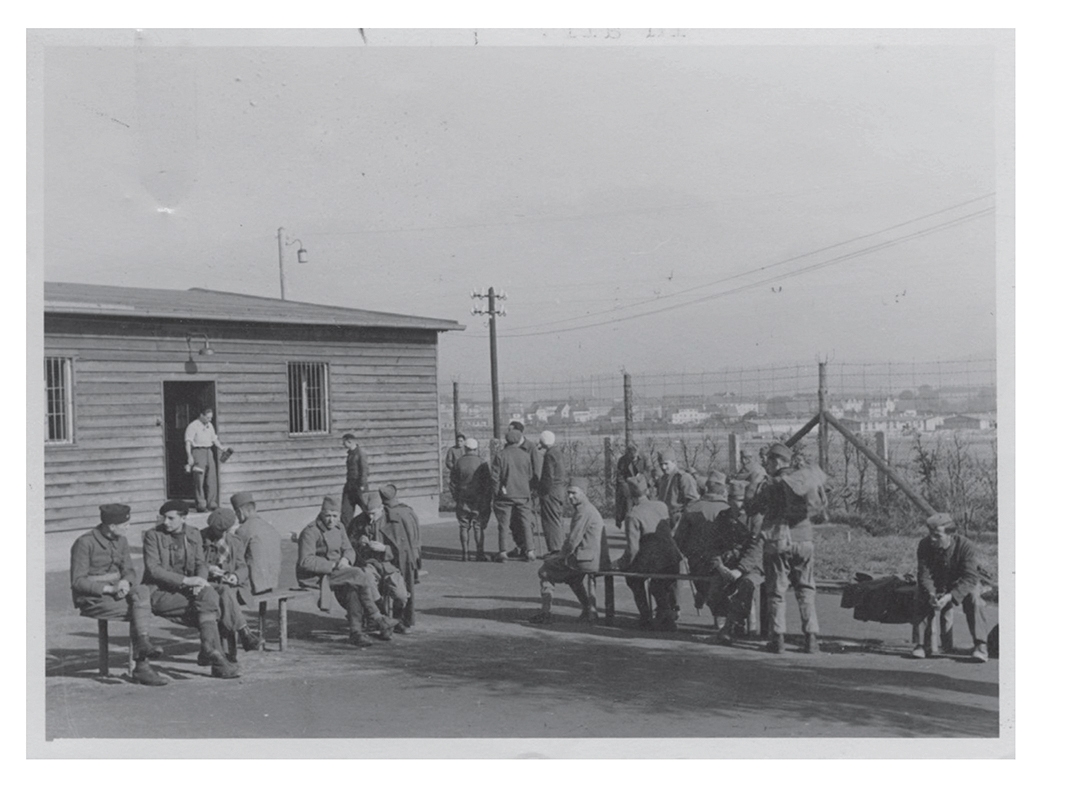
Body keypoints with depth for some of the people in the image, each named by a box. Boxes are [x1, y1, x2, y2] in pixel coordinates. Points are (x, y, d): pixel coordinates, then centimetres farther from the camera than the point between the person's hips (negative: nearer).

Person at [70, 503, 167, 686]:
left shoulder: (121, 541, 10)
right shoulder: (85, 543, -11)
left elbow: (129, 570, 11)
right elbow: (78, 581, -14)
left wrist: (126, 582, -15)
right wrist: (108, 589, -24)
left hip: (116, 592, 6)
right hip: (92, 599, -6)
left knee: (142, 590, -27)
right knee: (142, 609, -25)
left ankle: (143, 646, -36)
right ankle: (142, 664, -26)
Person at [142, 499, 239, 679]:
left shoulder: (193, 534, 10)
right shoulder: (152, 536, -5)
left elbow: (201, 564, 8)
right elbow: (153, 569, -14)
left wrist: (200, 581, -17)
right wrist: (185, 580, -24)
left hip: (184, 589, 5)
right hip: (159, 593, -5)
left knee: (210, 595, -29)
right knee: (208, 605, -26)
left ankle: (209, 651, -27)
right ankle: (217, 659, -24)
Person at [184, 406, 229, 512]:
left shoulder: (209, 426, 17)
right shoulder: (193, 426, -6)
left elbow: (214, 439, 23)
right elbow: (188, 442, -11)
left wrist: (222, 448, 9)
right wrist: (189, 456, -21)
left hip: (209, 452, 7)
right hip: (198, 451, -7)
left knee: (212, 479, 2)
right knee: (199, 479, -7)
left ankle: (212, 503, 5)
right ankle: (201, 503, -4)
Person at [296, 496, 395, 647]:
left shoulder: (338, 527, 10)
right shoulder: (310, 532, -14)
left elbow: (349, 550, 15)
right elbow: (305, 562, -21)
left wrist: (345, 559, -10)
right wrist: (332, 565, -24)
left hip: (334, 571, 7)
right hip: (314, 577, -7)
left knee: (352, 587, -27)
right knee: (360, 576, -24)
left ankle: (355, 631, -26)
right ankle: (378, 620, -14)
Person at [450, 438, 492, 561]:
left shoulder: (458, 464, 1)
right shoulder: (482, 463, -5)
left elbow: (453, 483, 6)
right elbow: (488, 483, -4)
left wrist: (455, 497, 17)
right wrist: (489, 500, 2)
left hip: (462, 500, 2)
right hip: (479, 500, -2)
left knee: (464, 527, 7)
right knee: (479, 527, 3)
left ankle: (465, 553, 4)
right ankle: (480, 553, -1)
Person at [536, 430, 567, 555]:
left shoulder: (549, 455, -15)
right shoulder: (558, 452, 14)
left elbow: (548, 477, -19)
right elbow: (564, 475, 18)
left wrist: (542, 494, -15)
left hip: (551, 493, -10)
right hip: (560, 491, 10)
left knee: (551, 521, -5)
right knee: (558, 521, 14)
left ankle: (554, 548, -5)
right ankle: (559, 547, 19)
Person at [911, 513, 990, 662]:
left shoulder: (966, 546, -27)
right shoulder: (925, 545, -18)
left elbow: (970, 578, -32)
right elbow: (924, 573, -19)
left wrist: (950, 597, -47)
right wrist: (931, 593, -41)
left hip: (961, 585, -2)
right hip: (937, 585, 2)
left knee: (973, 596, -33)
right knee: (920, 595, -26)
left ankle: (981, 646, -28)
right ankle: (921, 644, -16)